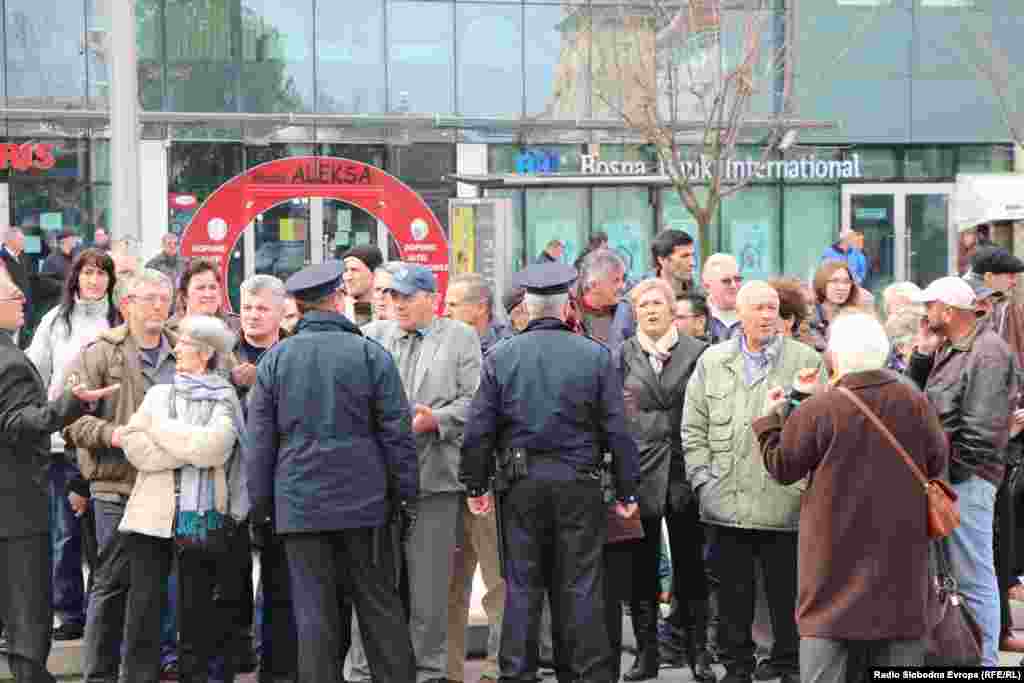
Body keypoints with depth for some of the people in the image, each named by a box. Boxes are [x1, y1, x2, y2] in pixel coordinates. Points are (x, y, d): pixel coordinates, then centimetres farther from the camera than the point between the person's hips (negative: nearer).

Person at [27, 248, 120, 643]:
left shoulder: (120, 322, 4)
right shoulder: (56, 321, 8)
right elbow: (34, 374, 7)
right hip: (63, 438, 1)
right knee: (66, 532, 5)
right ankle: (70, 614, 14)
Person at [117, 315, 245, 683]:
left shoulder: (225, 399, 2)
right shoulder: (158, 393, 11)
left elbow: (211, 448, -16)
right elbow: (134, 446, -2)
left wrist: (163, 427, -5)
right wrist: (189, 450, -11)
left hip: (204, 519, -2)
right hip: (152, 514, 2)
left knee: (196, 607, 8)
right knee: (145, 601, 0)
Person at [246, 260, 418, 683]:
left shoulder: (275, 359, 2)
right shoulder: (371, 355, -3)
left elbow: (259, 440, 3)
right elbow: (397, 432, -2)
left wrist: (261, 504, 11)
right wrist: (406, 494, 5)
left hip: (300, 503, 1)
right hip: (364, 502, -1)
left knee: (314, 613, 5)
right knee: (380, 606, 9)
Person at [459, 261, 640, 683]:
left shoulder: (500, 357, -1)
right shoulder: (596, 356, -3)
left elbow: (478, 430, -2)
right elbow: (617, 430, -3)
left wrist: (476, 486, 7)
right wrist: (626, 491, 4)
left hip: (521, 484, 1)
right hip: (579, 483, -1)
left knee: (521, 585, 8)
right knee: (580, 586, 5)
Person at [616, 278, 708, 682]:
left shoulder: (697, 352, 4)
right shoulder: (623, 354, 6)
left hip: (685, 470, -1)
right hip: (639, 471, 1)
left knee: (690, 565, 6)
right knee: (641, 566, 5)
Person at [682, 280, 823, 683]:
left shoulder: (807, 361, 3)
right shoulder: (712, 361, 11)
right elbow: (693, 428, 11)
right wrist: (703, 479, 2)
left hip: (784, 502, -2)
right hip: (725, 503, 2)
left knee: (787, 595, 4)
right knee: (733, 595, 11)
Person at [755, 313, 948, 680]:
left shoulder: (818, 410, -14)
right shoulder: (915, 402, -6)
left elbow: (781, 467, -3)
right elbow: (937, 463, 7)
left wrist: (769, 419, 12)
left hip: (837, 552, -3)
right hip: (899, 552, 3)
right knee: (899, 646, 11)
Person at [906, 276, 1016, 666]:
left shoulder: (988, 353, -14)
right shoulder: (947, 347, 14)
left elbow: (980, 429, -18)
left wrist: (950, 472, -15)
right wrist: (923, 353, 4)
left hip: (966, 479, -9)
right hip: (942, 475, 9)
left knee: (974, 577, -3)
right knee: (960, 571, 16)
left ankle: (984, 662, 5)